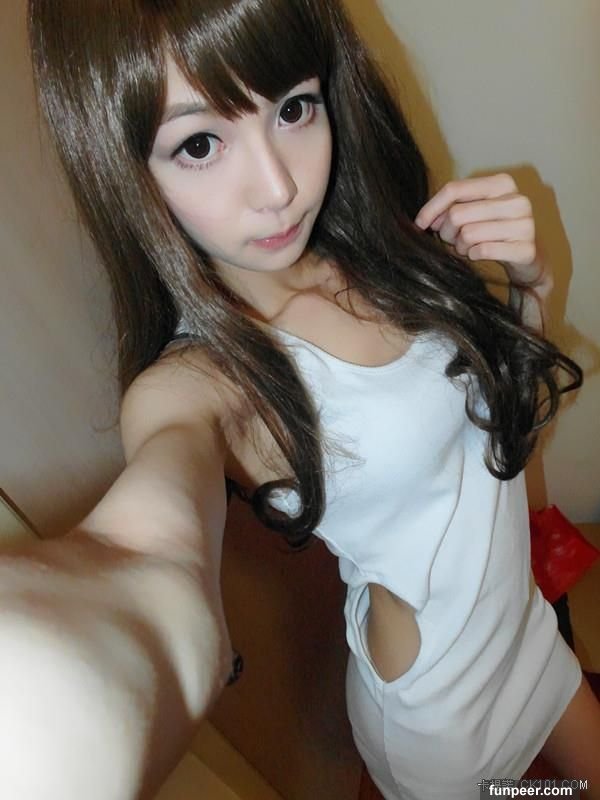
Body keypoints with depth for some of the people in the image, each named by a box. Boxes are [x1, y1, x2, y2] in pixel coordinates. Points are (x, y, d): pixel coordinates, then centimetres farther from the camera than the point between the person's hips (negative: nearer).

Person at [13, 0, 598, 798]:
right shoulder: (198, 381, -28)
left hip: (528, 628, 6)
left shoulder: (380, 251, -11)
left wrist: (531, 283, -16)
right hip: (440, 710, -5)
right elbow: (159, 546, -51)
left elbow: (518, 402, 2)